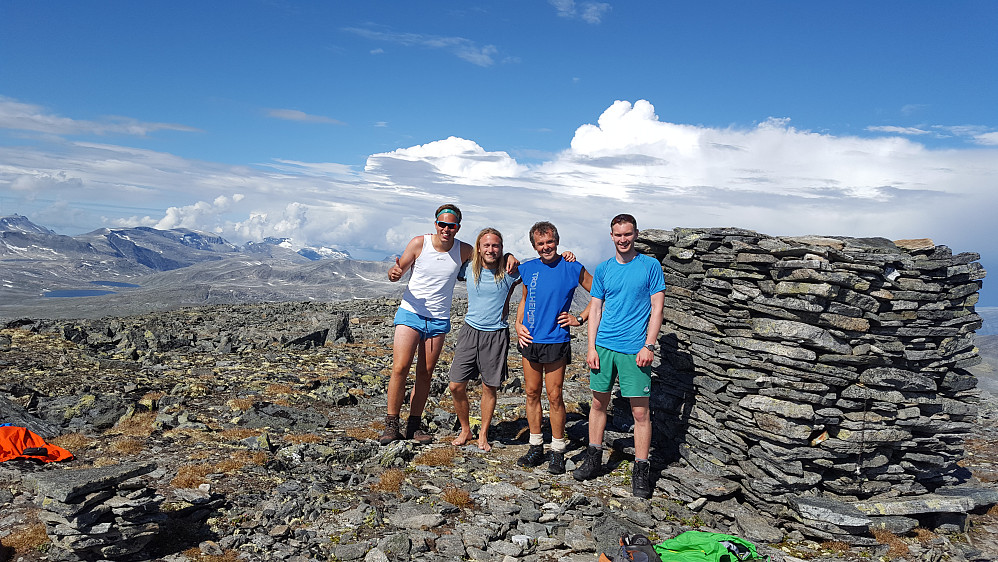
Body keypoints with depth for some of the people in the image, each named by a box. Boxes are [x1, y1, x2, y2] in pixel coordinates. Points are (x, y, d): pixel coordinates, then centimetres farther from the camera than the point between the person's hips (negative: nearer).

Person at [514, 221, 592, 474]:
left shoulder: (572, 268, -6)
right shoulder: (528, 268, 7)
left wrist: (579, 319, -3)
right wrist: (518, 324, 7)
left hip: (555, 341, -4)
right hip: (530, 340, 5)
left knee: (554, 396, 0)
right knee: (532, 393, 10)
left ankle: (558, 451, 13)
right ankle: (536, 447, 22)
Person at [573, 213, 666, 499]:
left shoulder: (650, 266, 0)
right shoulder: (603, 269, 9)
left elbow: (657, 307, -2)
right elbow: (595, 309, 10)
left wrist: (648, 346, -10)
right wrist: (591, 347, 2)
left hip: (635, 349, -3)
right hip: (603, 346, 4)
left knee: (640, 411, -1)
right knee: (598, 403, 12)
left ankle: (641, 470, 9)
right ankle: (593, 458, 26)